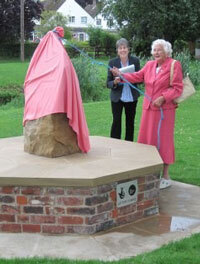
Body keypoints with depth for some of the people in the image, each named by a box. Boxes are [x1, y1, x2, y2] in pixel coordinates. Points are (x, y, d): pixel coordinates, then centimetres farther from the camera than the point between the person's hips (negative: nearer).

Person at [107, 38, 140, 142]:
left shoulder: (135, 61, -4)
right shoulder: (112, 62, -7)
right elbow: (108, 83, -4)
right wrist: (115, 82, -25)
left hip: (131, 97, 2)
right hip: (117, 97, -2)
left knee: (130, 122, 13)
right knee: (116, 122, -4)